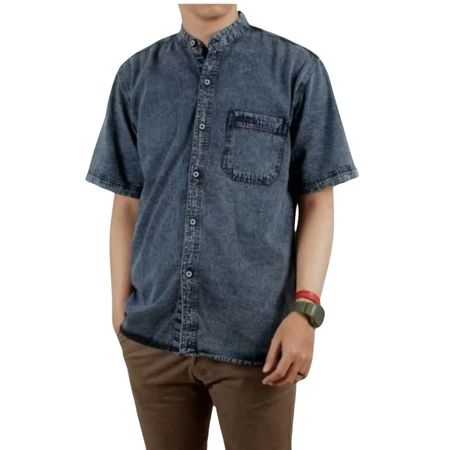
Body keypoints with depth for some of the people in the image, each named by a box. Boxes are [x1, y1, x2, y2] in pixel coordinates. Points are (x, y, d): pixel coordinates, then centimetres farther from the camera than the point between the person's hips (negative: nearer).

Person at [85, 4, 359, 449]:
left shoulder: (297, 69, -2)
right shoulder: (137, 74, 6)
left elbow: (316, 202, -2)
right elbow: (127, 203, 10)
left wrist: (305, 309, -10)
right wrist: (119, 307, 7)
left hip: (255, 338, -2)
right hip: (152, 334, 3)